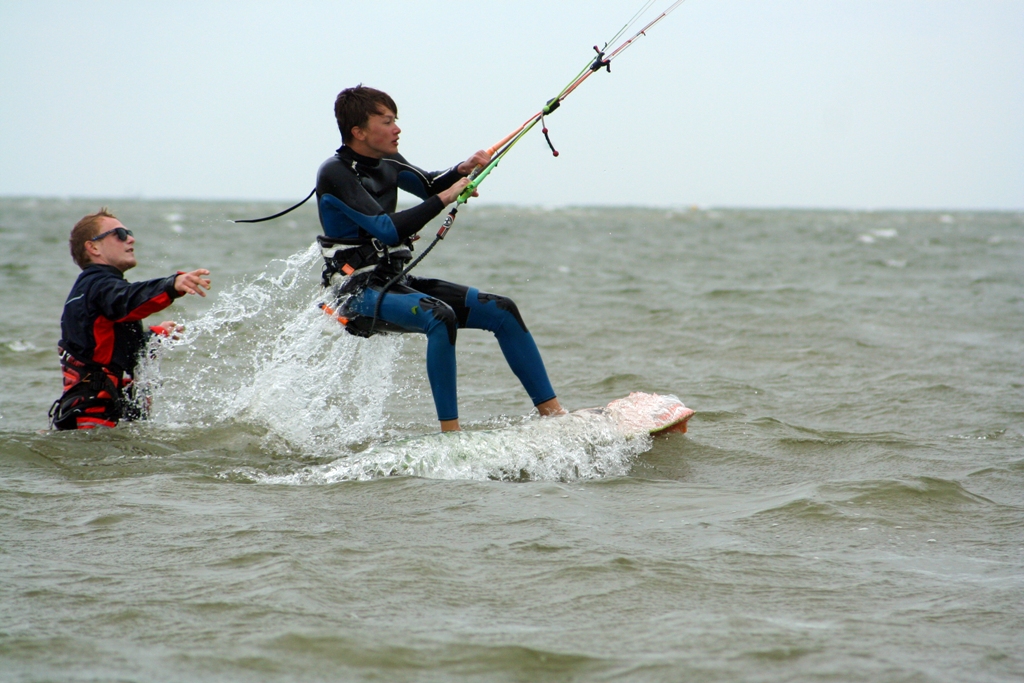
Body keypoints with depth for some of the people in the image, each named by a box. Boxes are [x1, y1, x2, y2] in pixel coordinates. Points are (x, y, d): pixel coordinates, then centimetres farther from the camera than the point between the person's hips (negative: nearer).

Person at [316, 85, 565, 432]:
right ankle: (451, 432, -34)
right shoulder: (336, 174, -16)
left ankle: (552, 411, 4)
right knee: (440, 316, -36)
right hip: (362, 294, -9)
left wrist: (462, 170, 6)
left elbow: (429, 186, 26)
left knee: (502, 311, -1)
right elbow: (388, 231, -25)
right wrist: (445, 199, -21)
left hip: (399, 283, 9)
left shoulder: (386, 163, 8)